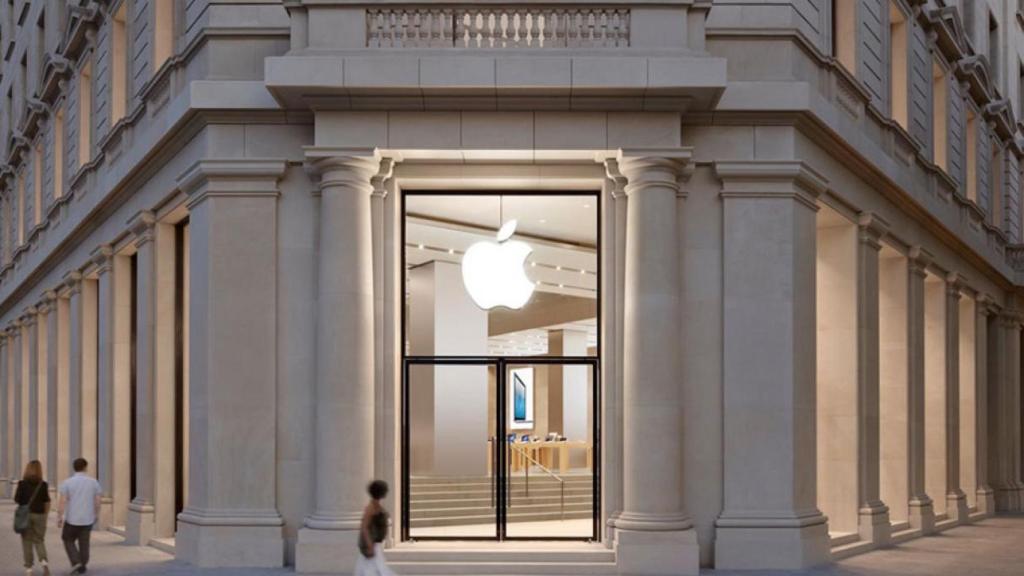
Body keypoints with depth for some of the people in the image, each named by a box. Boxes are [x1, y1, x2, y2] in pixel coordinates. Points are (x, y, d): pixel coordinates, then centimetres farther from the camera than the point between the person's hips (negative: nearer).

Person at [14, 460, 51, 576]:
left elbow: (16, 500, -6)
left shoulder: (22, 484, -7)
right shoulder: (43, 484, -5)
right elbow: (47, 502, -4)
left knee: (27, 541, 8)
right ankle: (44, 561, -12)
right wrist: (45, 516, 8)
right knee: (39, 541, 11)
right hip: (39, 515, 1)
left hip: (25, 515, -1)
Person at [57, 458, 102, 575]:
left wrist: (59, 517, -5)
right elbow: (97, 502, 0)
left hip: (71, 519, -2)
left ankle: (76, 562, 1)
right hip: (87, 519, 2)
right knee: (84, 543, 14)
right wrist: (95, 515, 15)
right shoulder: (93, 482, -3)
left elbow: (62, 502, -12)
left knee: (69, 541, 16)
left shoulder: (67, 482, -9)